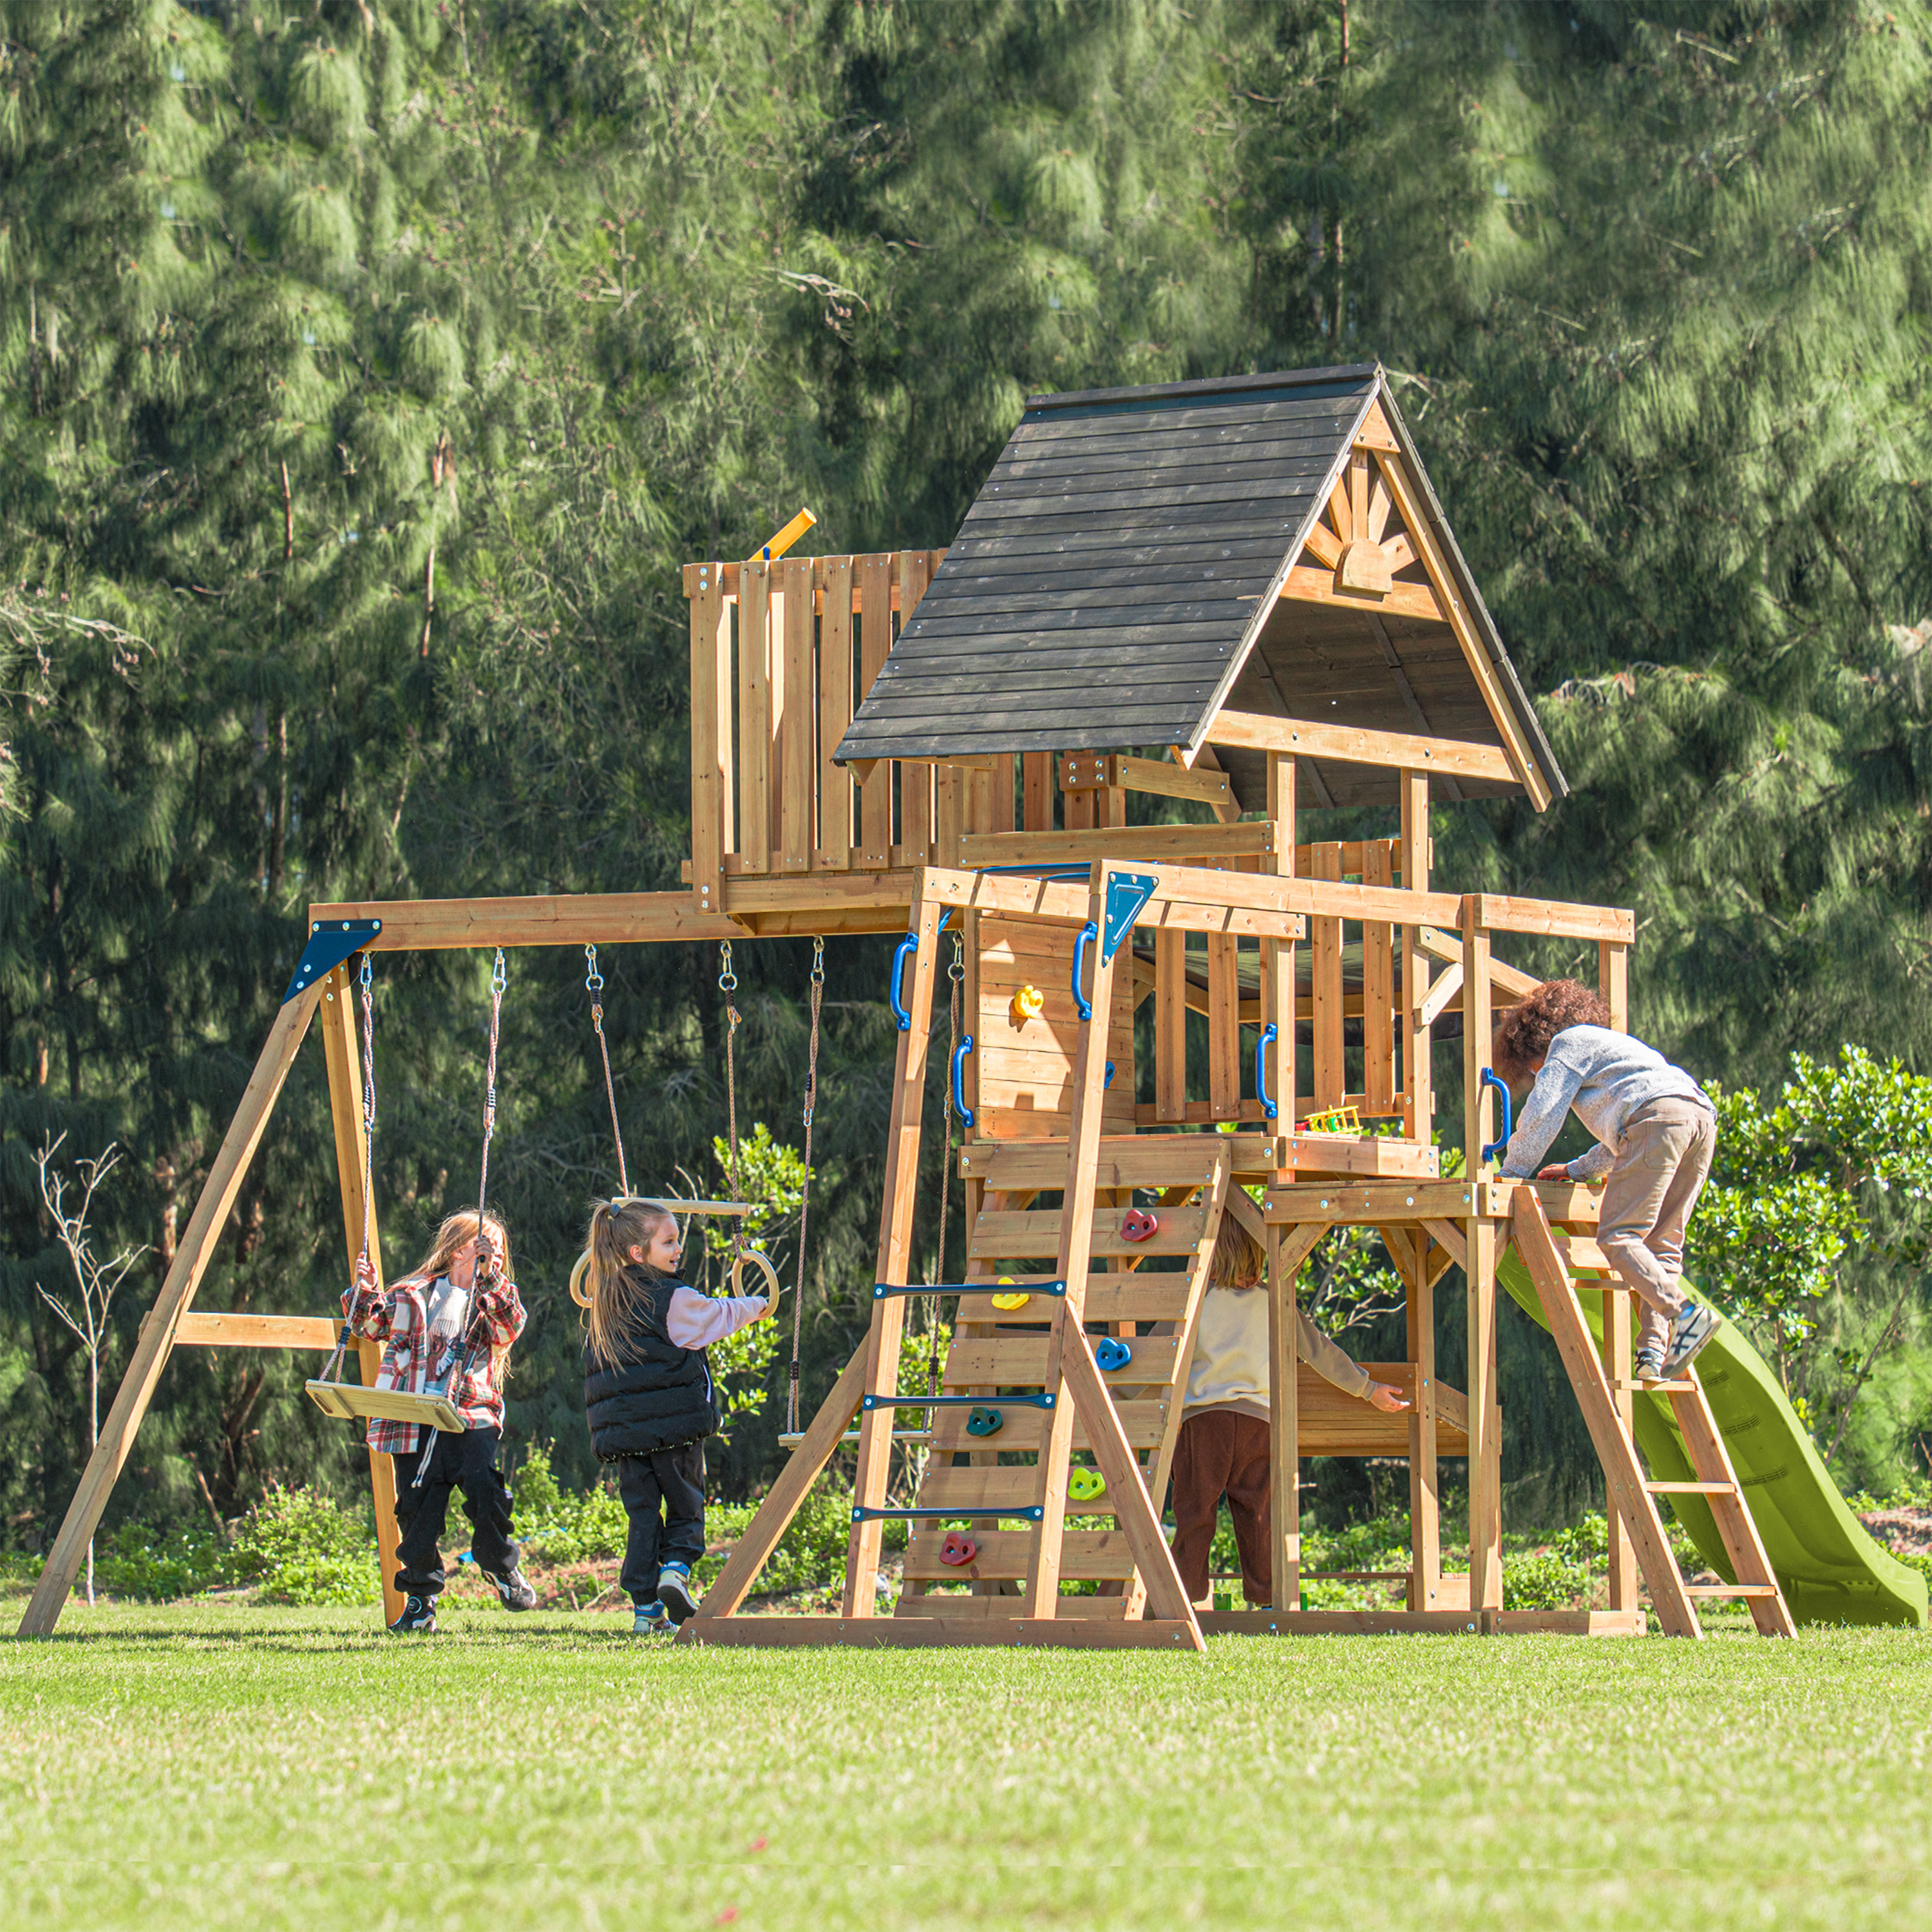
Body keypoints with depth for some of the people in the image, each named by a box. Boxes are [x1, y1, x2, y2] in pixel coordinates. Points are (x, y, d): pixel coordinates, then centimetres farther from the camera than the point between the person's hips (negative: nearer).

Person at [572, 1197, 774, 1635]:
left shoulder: (602, 1304, 9)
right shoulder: (674, 1301, -6)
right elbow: (720, 1316, 8)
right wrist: (756, 1306, 28)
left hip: (622, 1432, 5)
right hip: (676, 1426, -5)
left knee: (642, 1513, 8)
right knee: (686, 1505, 8)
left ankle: (646, 1608, 4)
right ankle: (676, 1568, -16)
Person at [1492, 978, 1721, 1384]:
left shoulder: (1568, 1044, 16)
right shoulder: (1609, 1044, 41)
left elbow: (1541, 1116, 10)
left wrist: (1514, 1171, 22)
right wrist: (1578, 1169, 44)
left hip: (1658, 1117, -9)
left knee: (1616, 1238, -13)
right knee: (1662, 1243, 5)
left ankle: (1684, 1313, -32)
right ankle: (1653, 1351, -9)